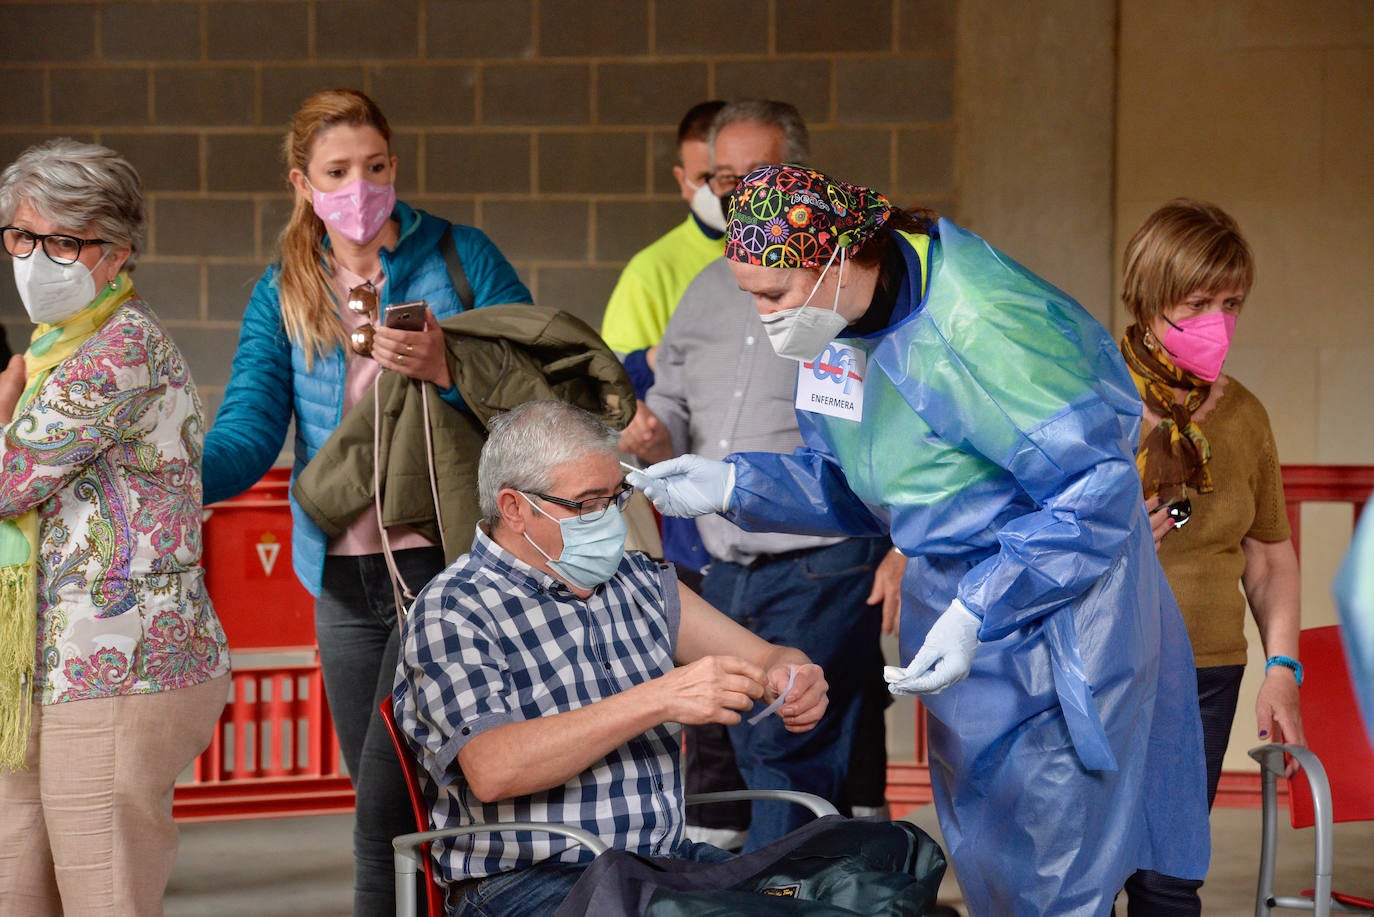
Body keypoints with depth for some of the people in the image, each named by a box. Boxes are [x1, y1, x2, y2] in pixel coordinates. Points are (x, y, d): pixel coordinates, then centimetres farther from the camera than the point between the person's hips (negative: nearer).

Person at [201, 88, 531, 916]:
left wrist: (447, 369, -23)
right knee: (389, 808, 12)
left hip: (448, 559, -5)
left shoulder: (462, 258, -1)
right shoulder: (283, 295, 9)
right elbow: (249, 433, -3)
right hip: (346, 578, 5)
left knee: (388, 804, -13)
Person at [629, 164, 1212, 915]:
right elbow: (852, 492, 13)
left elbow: (1098, 487, -25)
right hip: (951, 596, 9)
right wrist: (731, 485, -3)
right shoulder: (835, 326, 0)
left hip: (1054, 619, -9)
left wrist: (977, 614, -28)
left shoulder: (977, 327, -27)